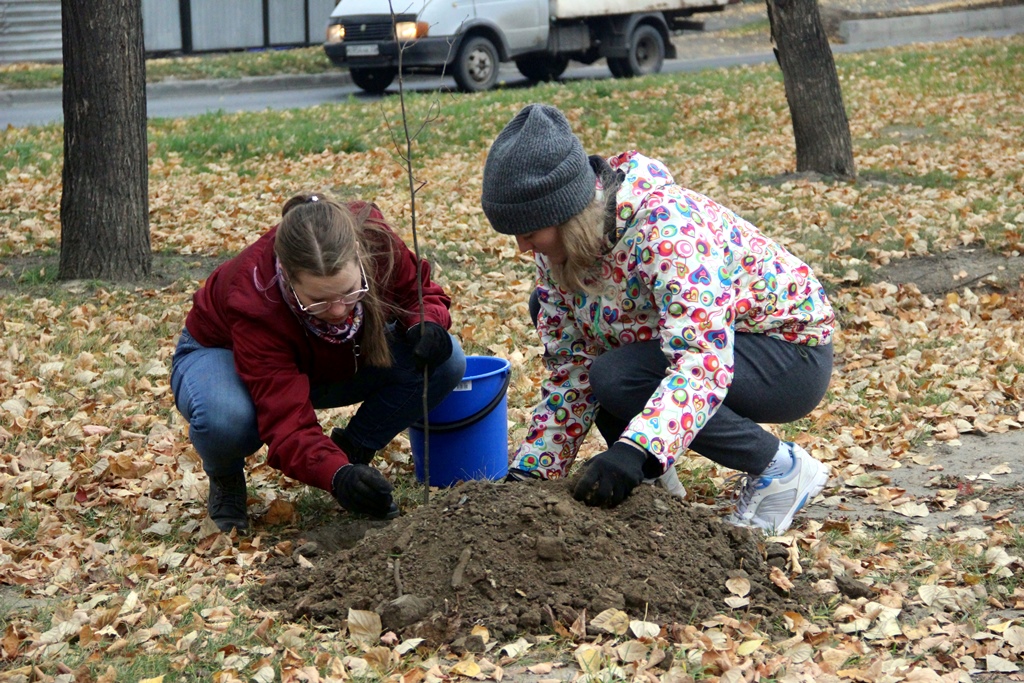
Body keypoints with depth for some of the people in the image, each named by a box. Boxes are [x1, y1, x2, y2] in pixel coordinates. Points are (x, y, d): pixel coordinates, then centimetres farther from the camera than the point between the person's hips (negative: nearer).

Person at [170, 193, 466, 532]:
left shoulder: (376, 239, -30)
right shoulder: (254, 303, -41)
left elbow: (420, 291, -8)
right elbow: (286, 421, -44)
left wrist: (426, 324, -31)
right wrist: (337, 475, -62)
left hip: (331, 365, 4)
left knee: (445, 361, -22)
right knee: (224, 420, -43)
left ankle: (352, 451, 0)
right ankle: (225, 479, -5)